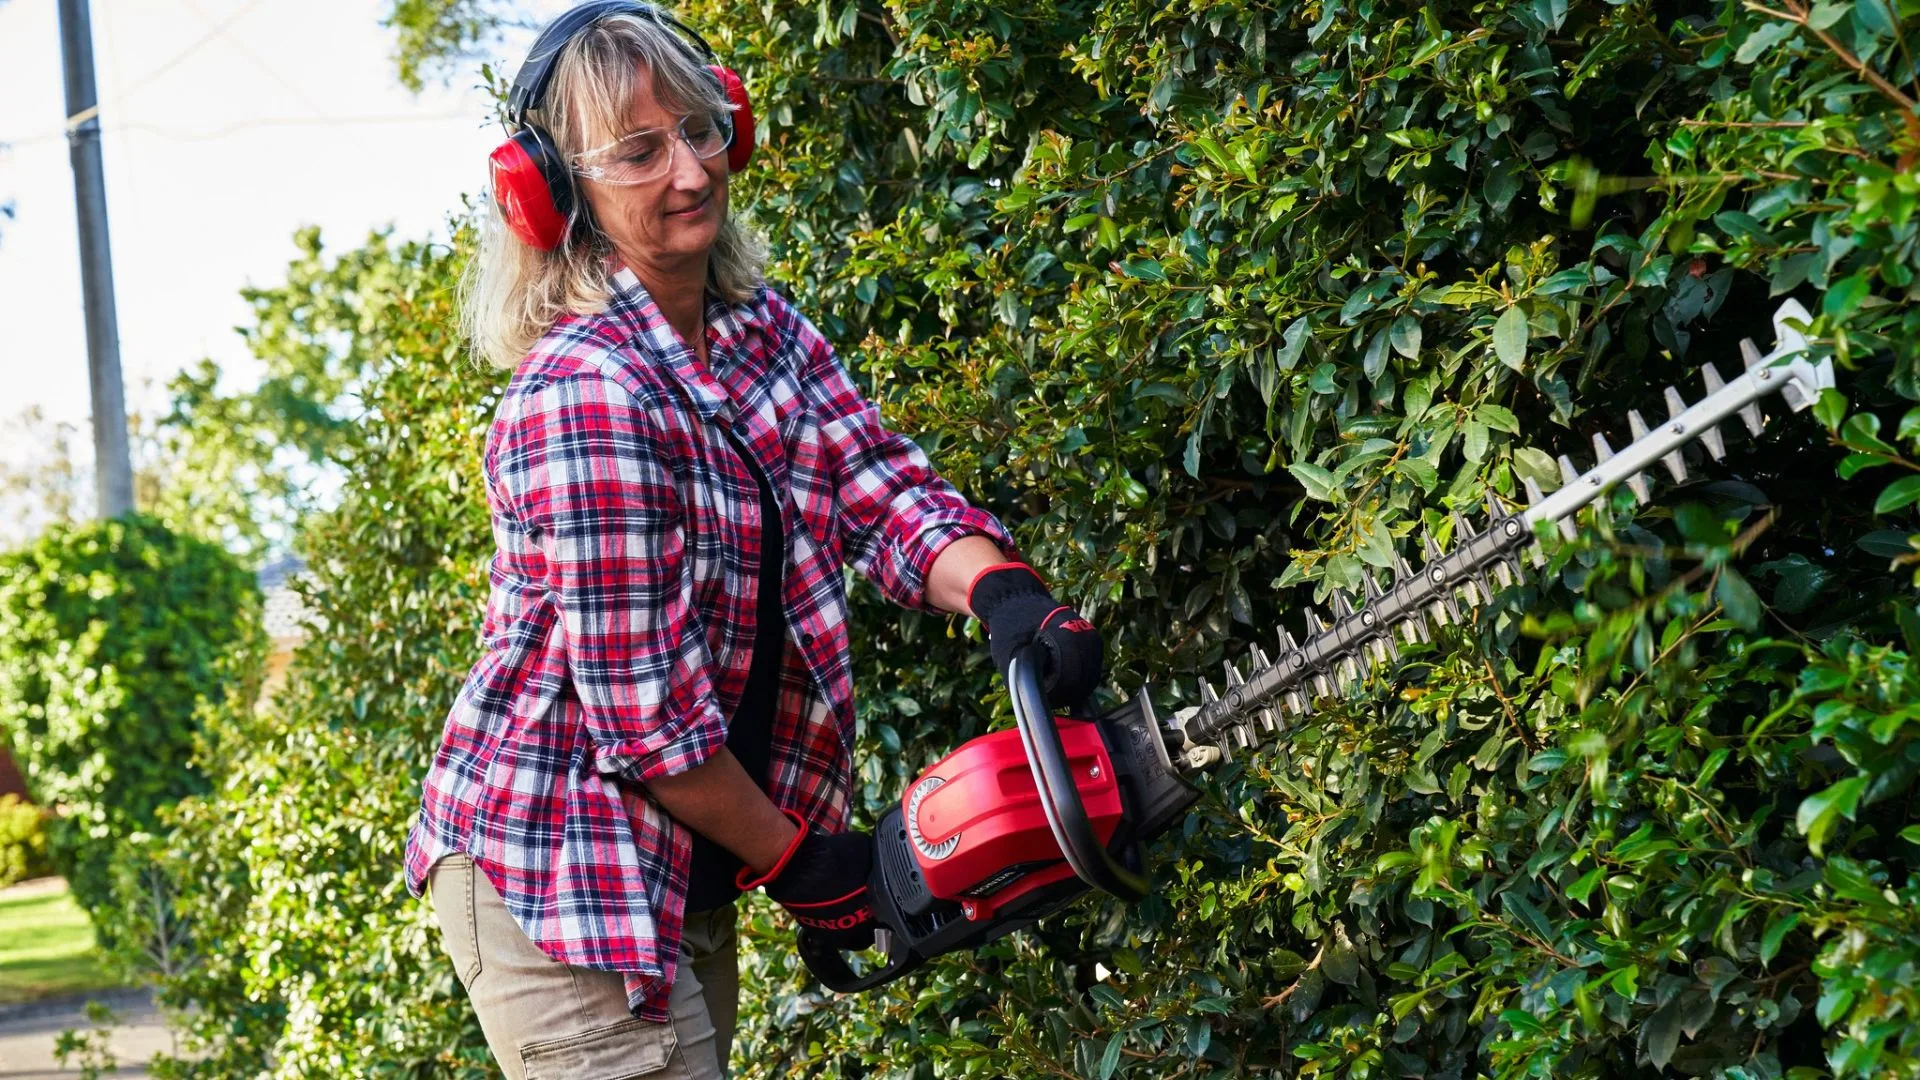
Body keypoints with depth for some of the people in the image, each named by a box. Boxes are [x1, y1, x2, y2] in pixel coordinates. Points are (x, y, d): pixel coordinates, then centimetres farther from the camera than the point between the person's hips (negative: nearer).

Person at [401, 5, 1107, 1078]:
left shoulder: (768, 332, 5)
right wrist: (797, 864, -12)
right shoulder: (585, 394, -22)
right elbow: (645, 713, -21)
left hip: (687, 879, 9)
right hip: (552, 872, -8)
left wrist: (1002, 592, -28)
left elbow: (882, 489, -7)